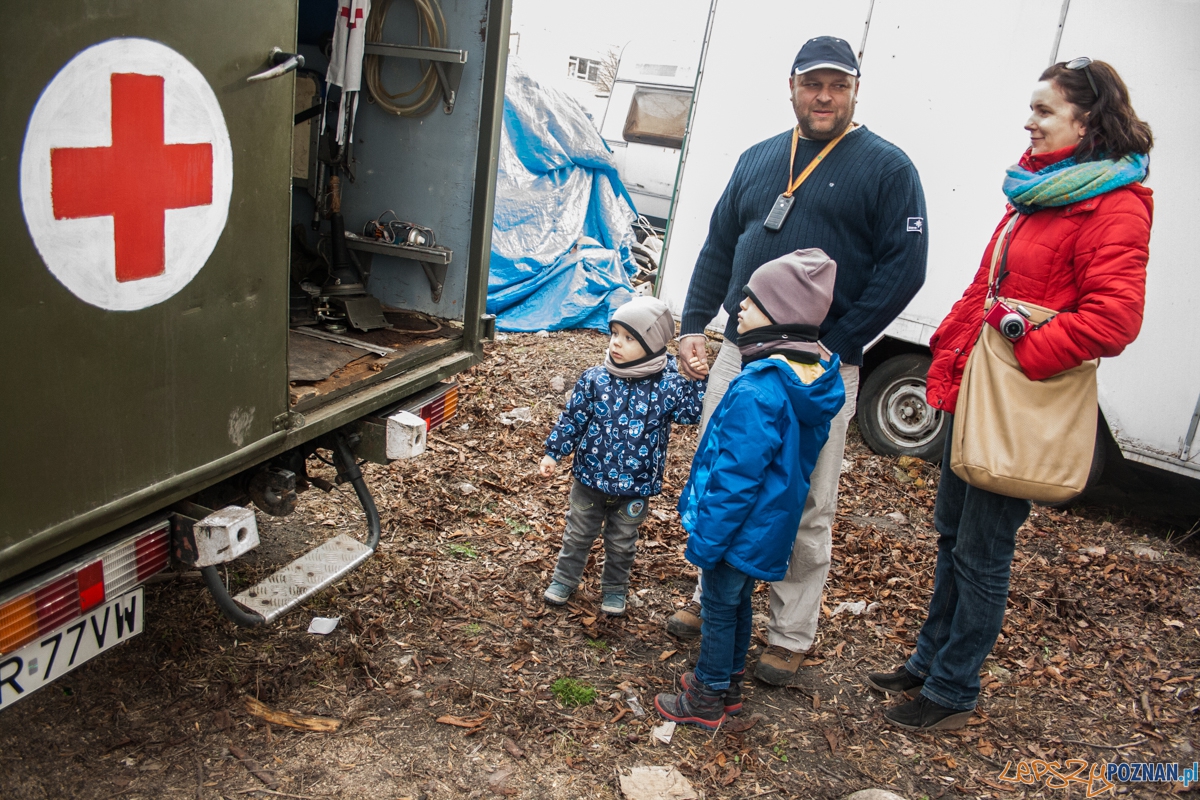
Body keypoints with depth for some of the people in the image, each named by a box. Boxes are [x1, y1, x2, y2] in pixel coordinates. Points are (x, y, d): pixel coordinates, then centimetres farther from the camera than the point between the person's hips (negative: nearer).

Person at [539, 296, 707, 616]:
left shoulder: (668, 385, -13)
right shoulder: (595, 379, -11)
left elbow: (693, 412, -10)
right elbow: (572, 419, -3)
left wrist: (700, 381, -21)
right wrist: (553, 453, -3)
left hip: (634, 488, -1)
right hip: (590, 478, 1)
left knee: (621, 543, 19)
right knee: (578, 534, 20)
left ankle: (614, 589, 41)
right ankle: (564, 579, 41)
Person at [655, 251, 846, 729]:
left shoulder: (758, 392, -31)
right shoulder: (814, 379, -1)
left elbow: (737, 475, -28)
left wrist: (705, 539, -18)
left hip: (740, 528, -8)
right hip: (771, 529, 9)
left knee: (720, 609, 9)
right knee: (738, 602, 23)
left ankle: (706, 701, 26)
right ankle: (728, 683, 41)